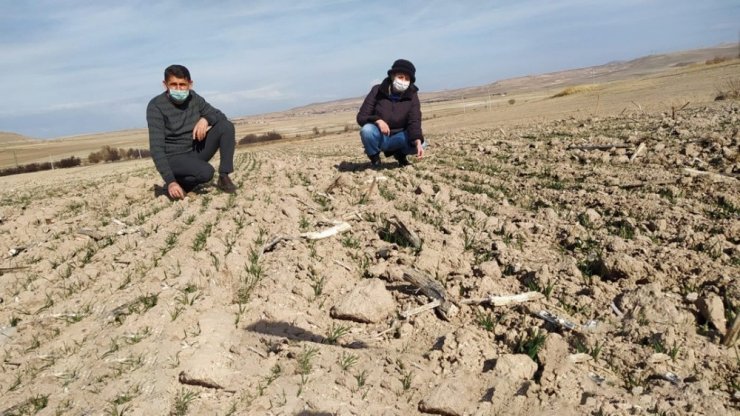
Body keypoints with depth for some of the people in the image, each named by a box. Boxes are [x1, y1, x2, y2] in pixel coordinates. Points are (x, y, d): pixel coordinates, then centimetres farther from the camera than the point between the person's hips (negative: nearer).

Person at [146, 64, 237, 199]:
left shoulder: (193, 98, -1)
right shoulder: (156, 106, -17)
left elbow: (220, 116, 6)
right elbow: (156, 148, -23)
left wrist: (205, 119, -19)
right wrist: (170, 181, -33)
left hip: (195, 151, 6)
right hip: (173, 158, -6)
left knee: (226, 126, -13)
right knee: (206, 172, -35)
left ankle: (223, 178, -10)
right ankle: (177, 184, -4)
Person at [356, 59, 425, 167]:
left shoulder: (412, 96, -8)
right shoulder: (377, 91, -11)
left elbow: (414, 122, -19)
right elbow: (361, 117, -13)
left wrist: (418, 142, -39)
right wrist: (378, 121, -34)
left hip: (398, 137, 2)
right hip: (378, 137, -1)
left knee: (420, 144, -27)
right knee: (366, 129, -35)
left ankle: (400, 153, 7)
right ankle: (374, 158, -6)